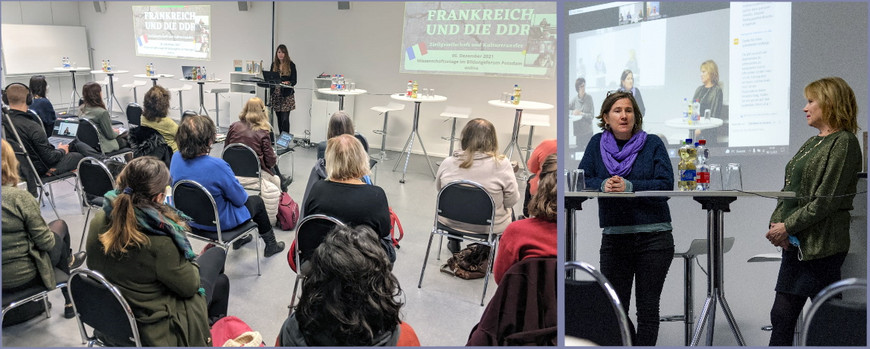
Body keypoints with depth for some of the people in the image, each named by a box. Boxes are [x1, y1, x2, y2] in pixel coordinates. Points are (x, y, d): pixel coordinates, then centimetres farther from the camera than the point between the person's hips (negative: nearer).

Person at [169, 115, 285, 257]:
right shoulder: (216, 165, -35)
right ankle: (271, 246, 39)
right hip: (219, 222, -6)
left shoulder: (176, 158, -15)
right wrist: (243, 196, 3)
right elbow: (240, 198, -21)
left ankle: (238, 239, 51)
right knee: (257, 202, 22)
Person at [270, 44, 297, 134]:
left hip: (287, 95, -4)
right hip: (276, 94, 4)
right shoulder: (274, 64, 10)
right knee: (279, 119, 9)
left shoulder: (291, 65, -1)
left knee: (285, 119, -10)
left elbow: (294, 81, -3)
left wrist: (287, 82, -24)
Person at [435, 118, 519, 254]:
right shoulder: (501, 164, -23)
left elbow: (438, 188, 5)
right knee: (509, 208, 29)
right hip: (490, 227, -2)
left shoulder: (448, 163, -14)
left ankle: (454, 243, 47)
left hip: (451, 223, 3)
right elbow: (512, 200, -14)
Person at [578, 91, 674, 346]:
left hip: (654, 237, -2)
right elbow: (581, 180, 2)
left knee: (648, 307, 5)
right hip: (614, 237, 2)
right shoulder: (597, 143, 8)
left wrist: (629, 186, -21)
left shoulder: (652, 144, 1)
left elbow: (666, 184, -9)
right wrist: (603, 184, -18)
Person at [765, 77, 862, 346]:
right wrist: (776, 223, 1)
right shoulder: (812, 143, 17)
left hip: (821, 247, -8)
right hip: (794, 244, 8)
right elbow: (788, 189, 16)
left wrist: (788, 226, -15)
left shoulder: (844, 142, -9)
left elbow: (826, 200, -16)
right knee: (782, 316, 9)